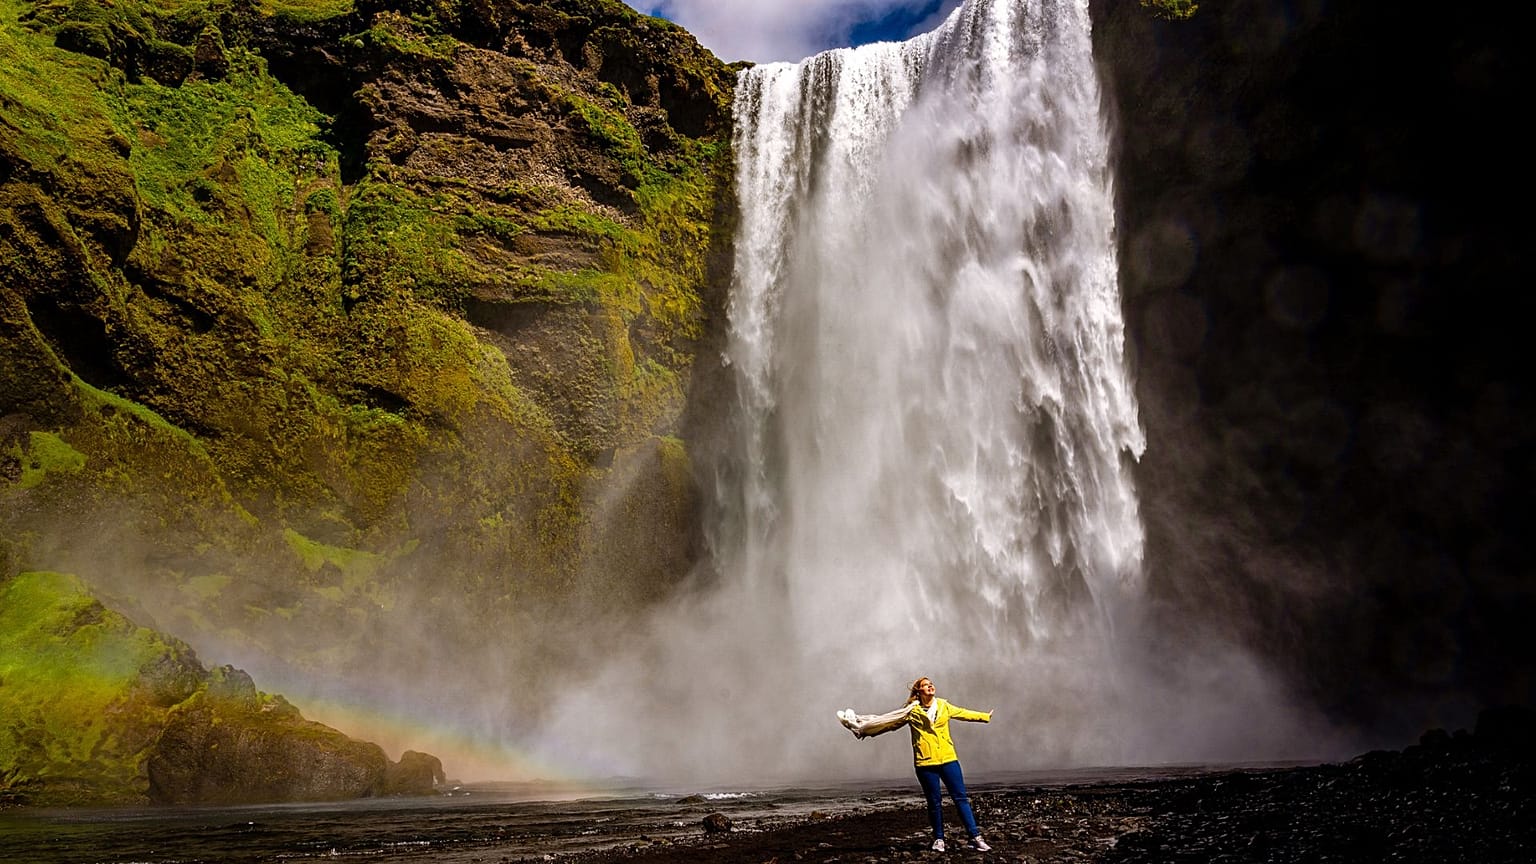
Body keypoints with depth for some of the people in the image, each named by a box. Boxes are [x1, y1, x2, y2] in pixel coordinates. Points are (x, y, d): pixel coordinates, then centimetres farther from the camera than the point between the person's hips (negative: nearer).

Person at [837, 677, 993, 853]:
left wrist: (985, 716, 32)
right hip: (925, 762, -2)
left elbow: (963, 713, 24)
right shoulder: (911, 711, 1)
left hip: (948, 759, 2)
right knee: (934, 802, 5)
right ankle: (939, 839, 20)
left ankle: (975, 838, 5)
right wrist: (866, 730, -1)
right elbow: (889, 722, 4)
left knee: (961, 798, 0)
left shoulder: (944, 706, 9)